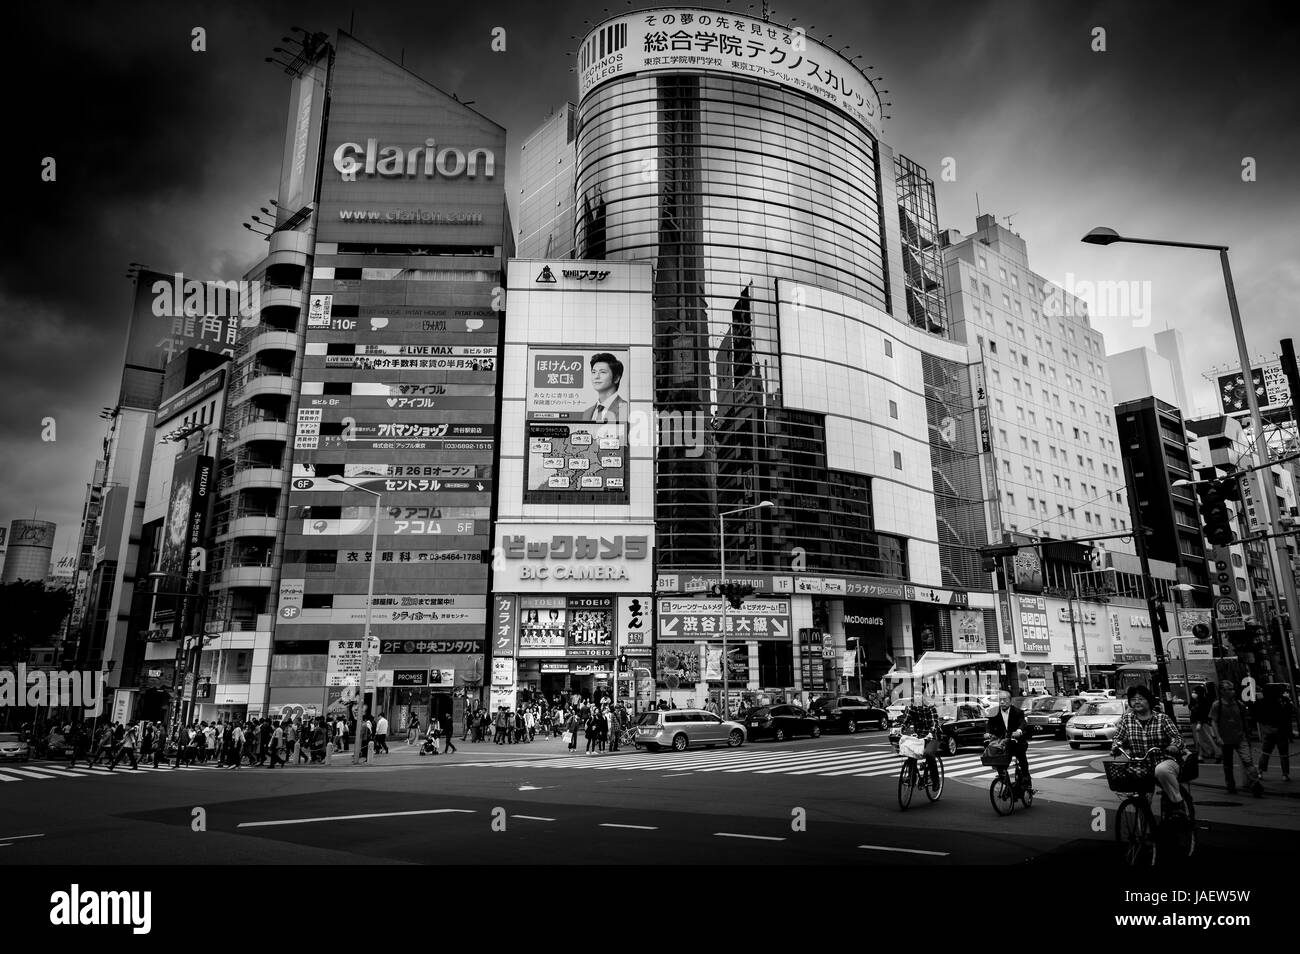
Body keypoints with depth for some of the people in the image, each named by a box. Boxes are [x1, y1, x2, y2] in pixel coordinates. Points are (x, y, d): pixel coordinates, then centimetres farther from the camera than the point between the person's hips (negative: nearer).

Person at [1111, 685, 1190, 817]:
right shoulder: (1126, 719, 8)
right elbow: (1118, 738, 7)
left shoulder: (1162, 718, 3)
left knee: (1162, 771, -38)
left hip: (1164, 761, -2)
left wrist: (1174, 746, -25)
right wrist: (1116, 747, -15)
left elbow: (1177, 737, -3)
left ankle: (1178, 805, -13)